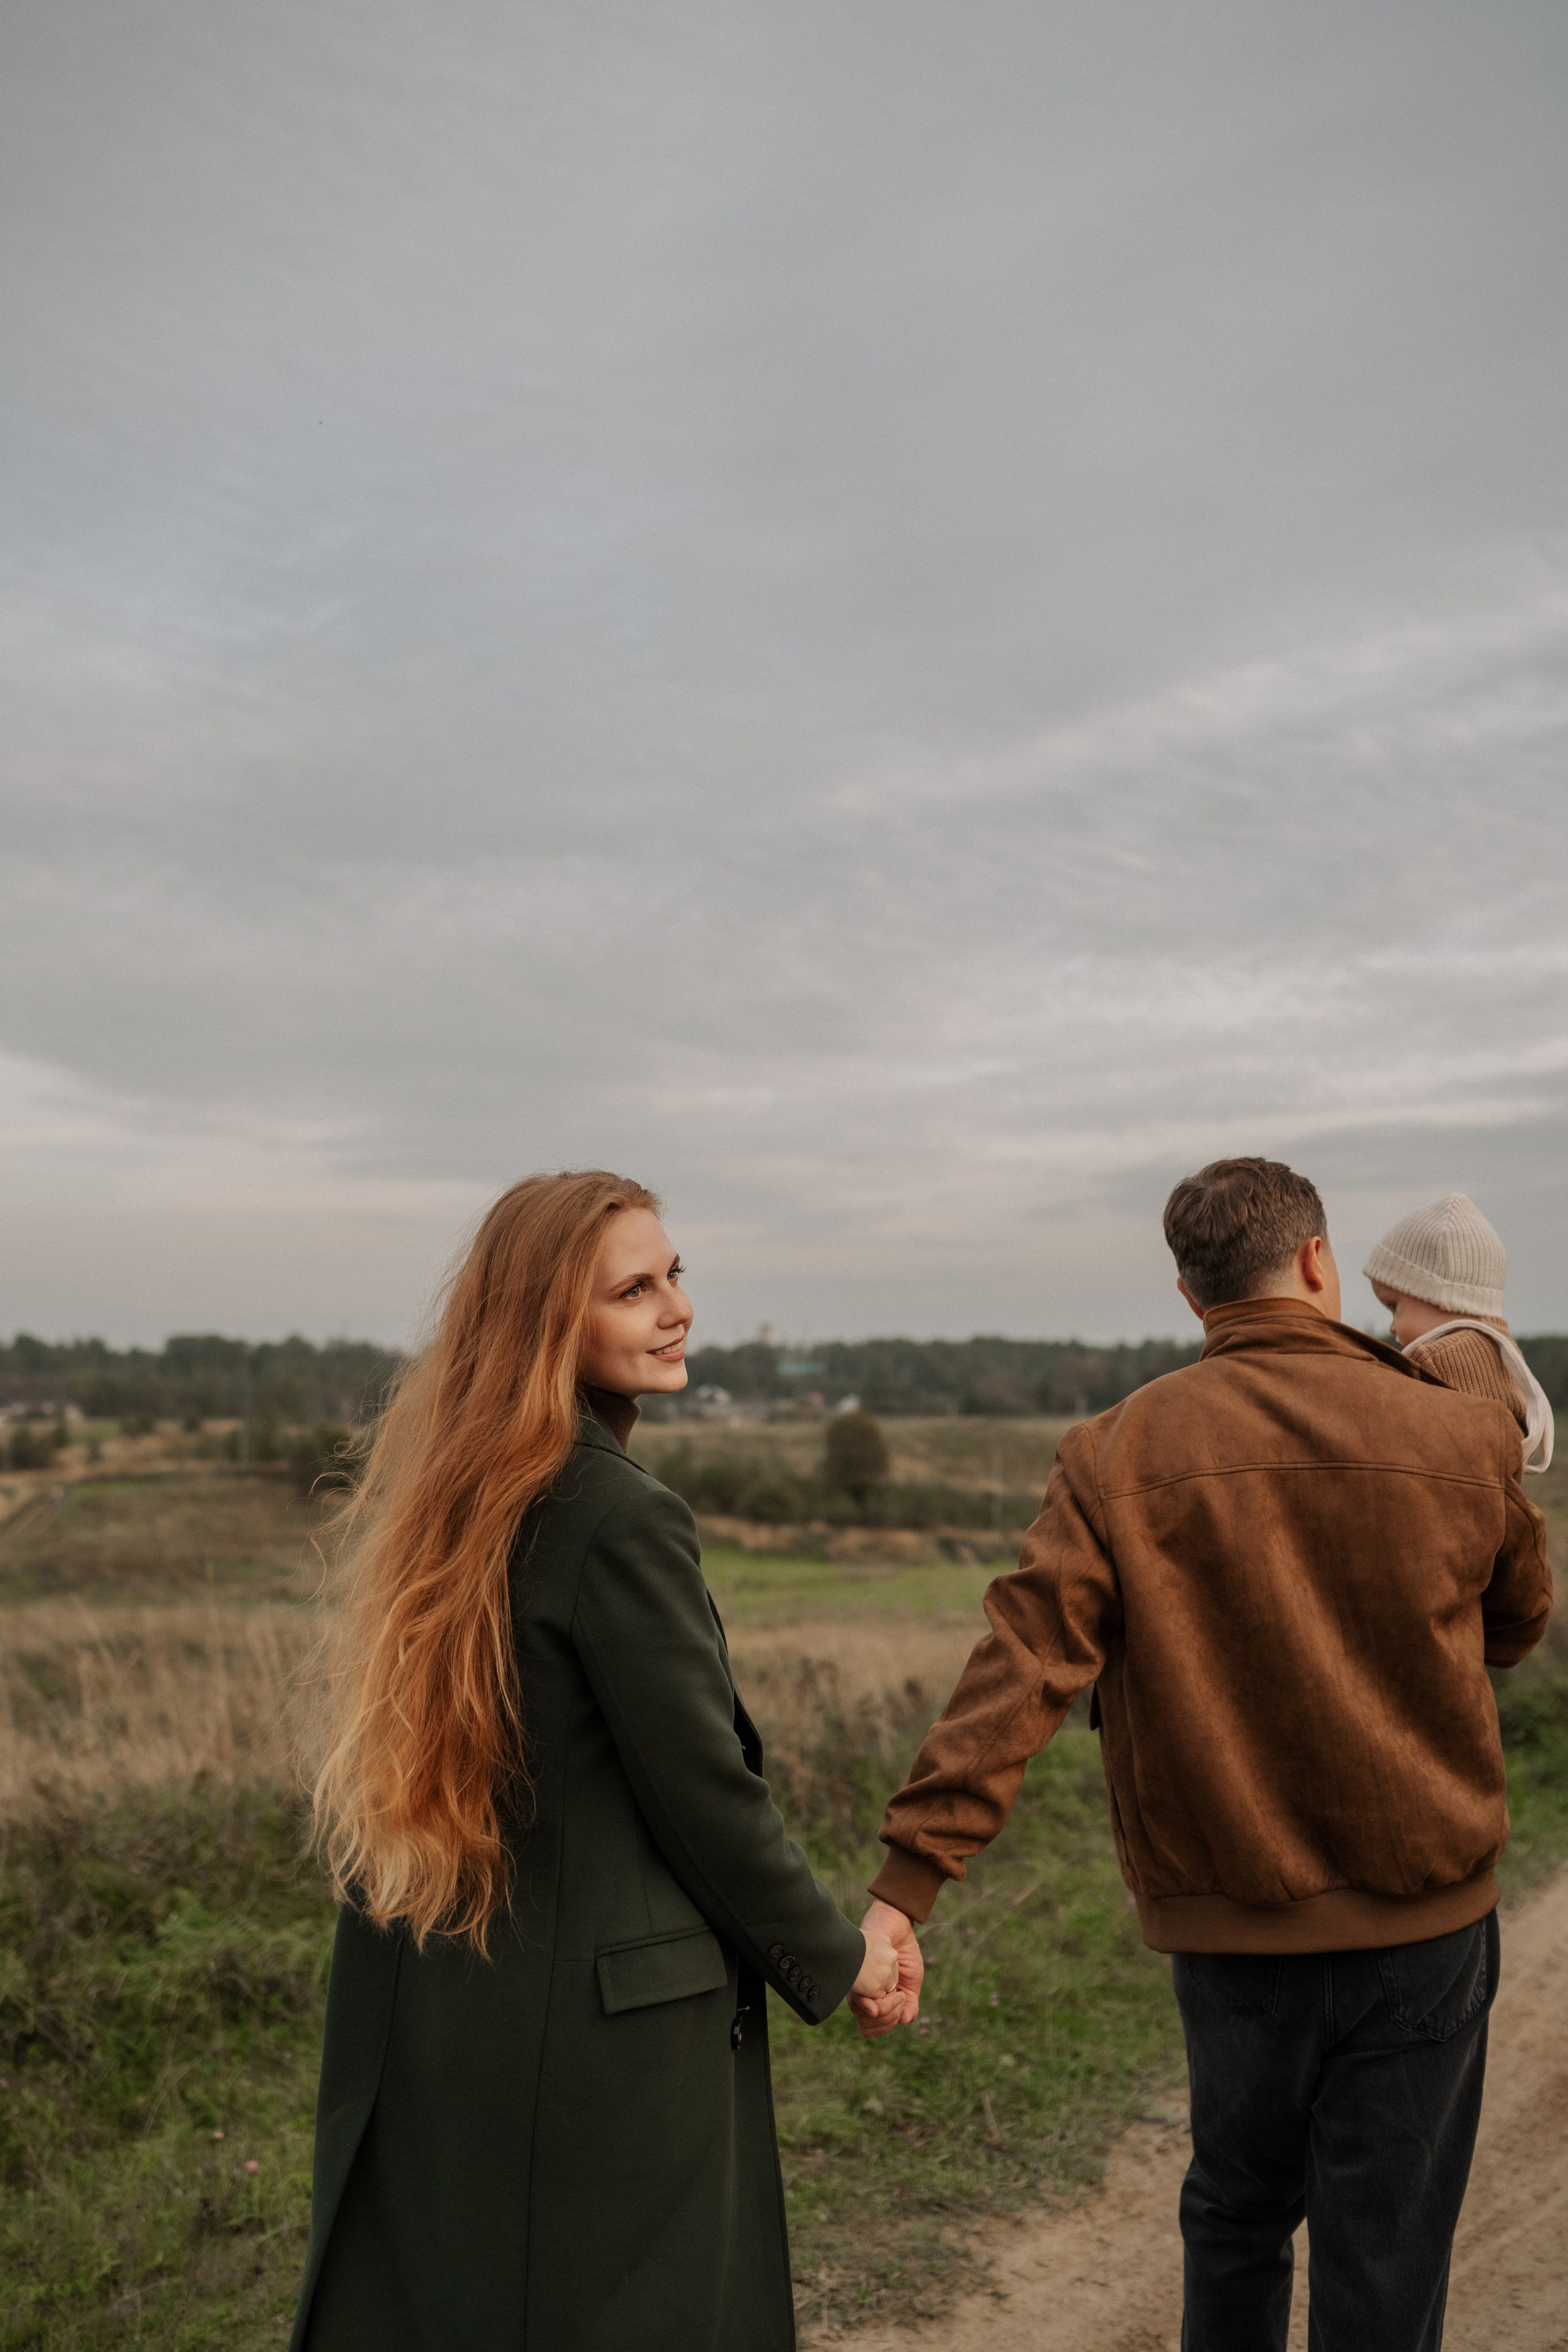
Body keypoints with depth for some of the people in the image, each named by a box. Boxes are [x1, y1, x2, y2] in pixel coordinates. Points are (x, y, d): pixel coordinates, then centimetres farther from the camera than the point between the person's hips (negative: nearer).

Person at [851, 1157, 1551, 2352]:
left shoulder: (1118, 1455, -10)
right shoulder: (1462, 1435, -8)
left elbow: (1019, 1669, -18)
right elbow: (1520, 1624, 10)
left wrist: (908, 1877, -19)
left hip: (1228, 1919, 1)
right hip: (1424, 1918, -1)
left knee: (1236, 2216, 24)